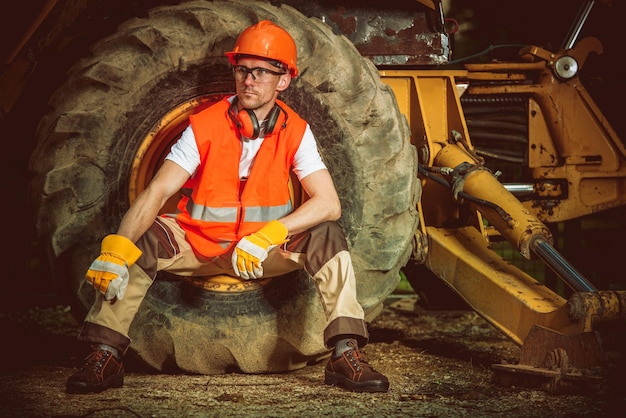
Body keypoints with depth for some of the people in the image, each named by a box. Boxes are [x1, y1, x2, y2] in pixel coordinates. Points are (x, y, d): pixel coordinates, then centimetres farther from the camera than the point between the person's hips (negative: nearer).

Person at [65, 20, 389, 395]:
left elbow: (329, 203, -19)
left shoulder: (295, 132, -9)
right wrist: (116, 250, -38)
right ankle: (106, 356, -22)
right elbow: (157, 192, -21)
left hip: (268, 249, 0)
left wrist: (268, 236, -34)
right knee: (141, 238, -26)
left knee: (326, 235, -25)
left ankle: (346, 354, -23)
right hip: (197, 243, 0)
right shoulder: (204, 126, -12)